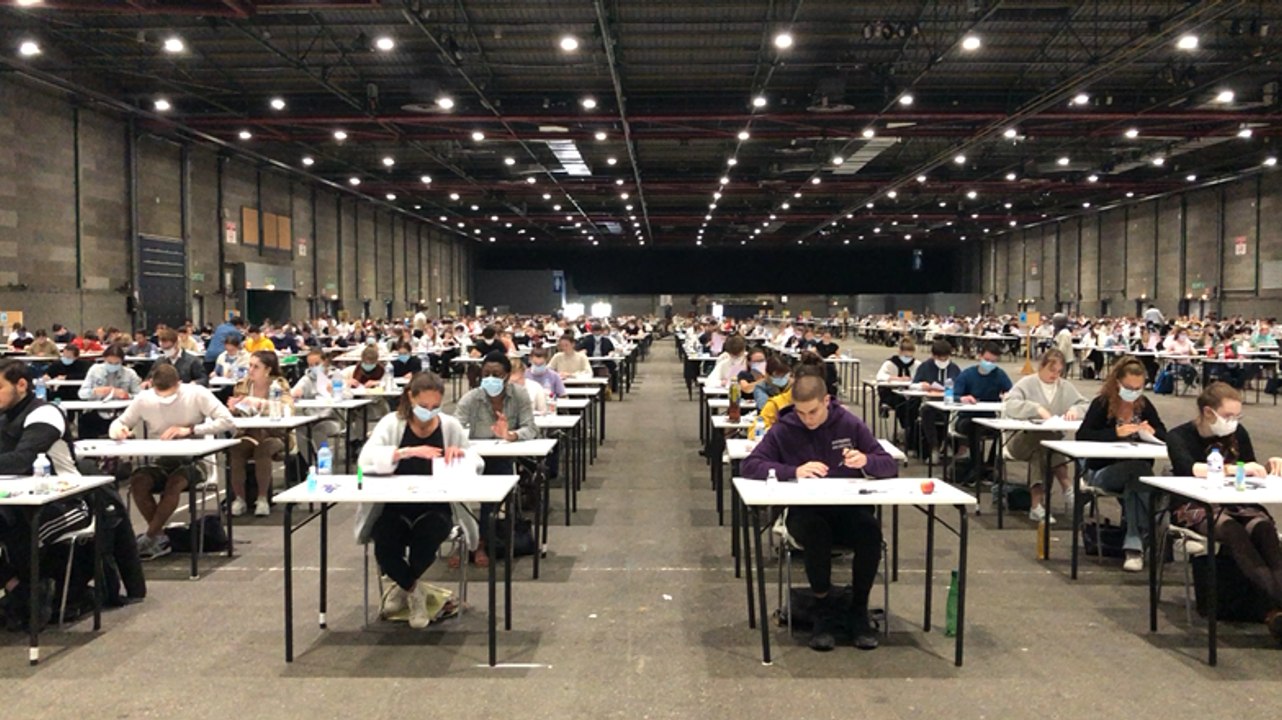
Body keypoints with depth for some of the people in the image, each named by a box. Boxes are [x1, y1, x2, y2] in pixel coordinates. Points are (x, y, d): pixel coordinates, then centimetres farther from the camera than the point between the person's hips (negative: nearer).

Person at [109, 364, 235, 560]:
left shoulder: (197, 394, -10)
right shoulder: (144, 399, -3)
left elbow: (228, 421, -17)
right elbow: (117, 424, 4)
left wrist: (189, 430, -25)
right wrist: (118, 430, -22)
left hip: (191, 461, -3)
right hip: (159, 463, 3)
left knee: (174, 483, -33)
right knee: (137, 481, -27)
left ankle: (149, 538, -16)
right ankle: (160, 538, -11)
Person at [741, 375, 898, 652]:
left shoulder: (850, 424, 2)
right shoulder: (784, 429, -2)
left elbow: (890, 466, 3)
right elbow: (750, 465, -11)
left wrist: (866, 460, -22)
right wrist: (794, 471, -25)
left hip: (848, 509, 2)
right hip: (804, 512, -1)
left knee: (871, 531, -31)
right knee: (815, 531, -36)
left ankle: (859, 609, -8)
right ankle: (823, 609, -12)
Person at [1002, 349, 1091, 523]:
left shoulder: (1065, 387, 15)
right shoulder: (1027, 383, 0)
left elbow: (1086, 405, 12)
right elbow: (1009, 406, -17)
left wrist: (1076, 410, -12)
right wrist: (1037, 409, -29)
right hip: (1023, 441, -3)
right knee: (1044, 439, -35)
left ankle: (1037, 505, -31)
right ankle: (1067, 487, -32)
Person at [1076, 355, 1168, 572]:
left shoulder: (1144, 405, 6)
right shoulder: (1102, 404, -7)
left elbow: (1164, 435, 7)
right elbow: (1082, 435, -16)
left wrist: (1152, 432, -16)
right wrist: (1115, 433, -27)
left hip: (1137, 472, 3)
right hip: (1103, 471, -3)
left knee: (1136, 481, -33)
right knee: (1137, 469, -34)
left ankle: (1134, 545, -31)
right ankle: (1148, 533, -30)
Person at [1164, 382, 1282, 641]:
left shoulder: (1237, 433, 9)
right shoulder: (1179, 436, -6)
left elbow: (1251, 470, 14)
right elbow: (1189, 468, -26)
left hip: (1234, 504, 4)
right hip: (1193, 507, -4)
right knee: (1233, 531, -37)